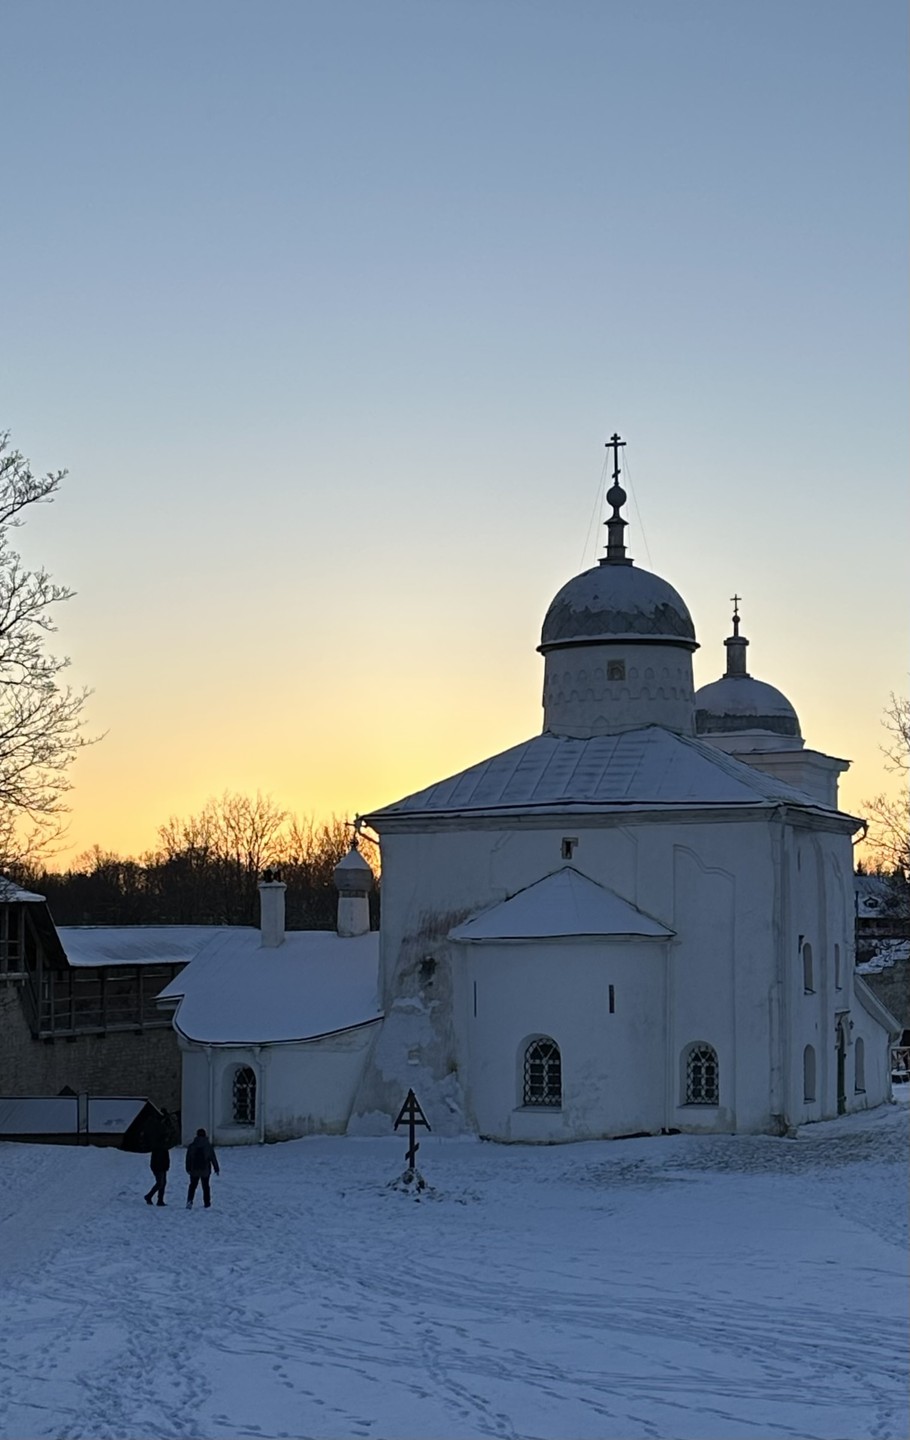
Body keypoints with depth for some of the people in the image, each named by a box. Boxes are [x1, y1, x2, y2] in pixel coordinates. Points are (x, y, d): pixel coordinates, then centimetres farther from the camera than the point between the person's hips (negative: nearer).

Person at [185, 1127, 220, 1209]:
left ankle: (189, 1200, -10)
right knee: (205, 1186, 12)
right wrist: (216, 1169, 6)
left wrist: (188, 1169, 11)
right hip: (205, 1170, 0)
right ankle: (207, 1204, 14)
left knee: (193, 1185, 11)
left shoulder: (191, 1146, -4)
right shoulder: (209, 1146, -5)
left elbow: (188, 1158, 1)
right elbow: (213, 1158, -1)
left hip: (194, 1170, 0)